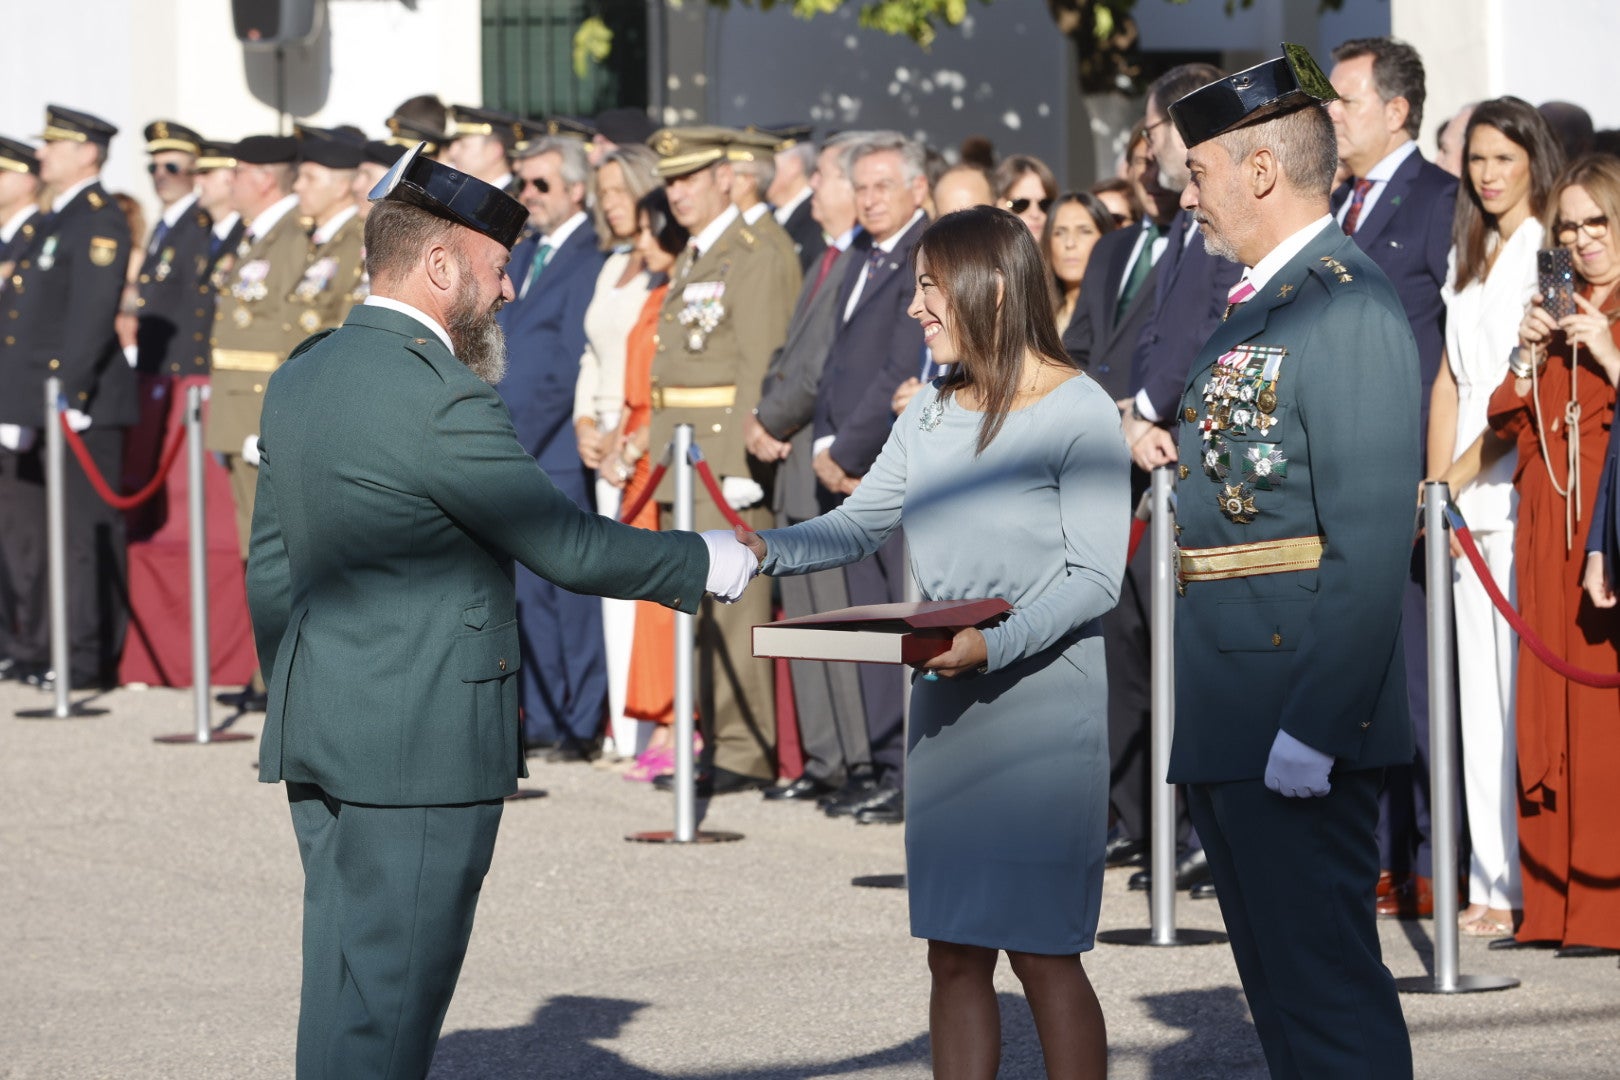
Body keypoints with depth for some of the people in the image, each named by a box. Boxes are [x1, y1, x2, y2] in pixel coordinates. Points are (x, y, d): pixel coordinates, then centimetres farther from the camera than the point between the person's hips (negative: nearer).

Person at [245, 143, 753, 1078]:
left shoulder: (301, 378, 10)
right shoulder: (445, 401, -18)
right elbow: (569, 547, -15)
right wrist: (707, 565, -1)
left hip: (319, 734, 9)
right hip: (425, 748, -9)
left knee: (347, 989, 14)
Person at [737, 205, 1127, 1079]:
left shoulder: (1079, 412, -10)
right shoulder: (931, 412, 12)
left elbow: (1094, 578, -13)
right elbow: (861, 523, 12)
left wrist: (995, 645, -26)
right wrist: (766, 550, -6)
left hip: (1042, 700, -7)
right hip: (944, 703, 7)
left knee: (1042, 951, -4)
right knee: (953, 954, 8)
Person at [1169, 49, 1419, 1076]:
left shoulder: (1350, 307, -16)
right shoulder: (1257, 303, 16)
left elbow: (1373, 540, -22)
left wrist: (1312, 724, -26)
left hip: (1298, 715, -10)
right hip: (1232, 721, 10)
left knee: (1326, 986, -7)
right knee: (1280, 989, 16)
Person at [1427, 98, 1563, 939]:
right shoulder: (1466, 256, 18)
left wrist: (1470, 467, -11)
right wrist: (1435, 483, 7)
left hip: (1523, 486, -7)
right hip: (1466, 497, 7)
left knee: (1522, 679, -8)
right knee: (1477, 687, 6)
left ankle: (1527, 883, -6)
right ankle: (1491, 882, 8)